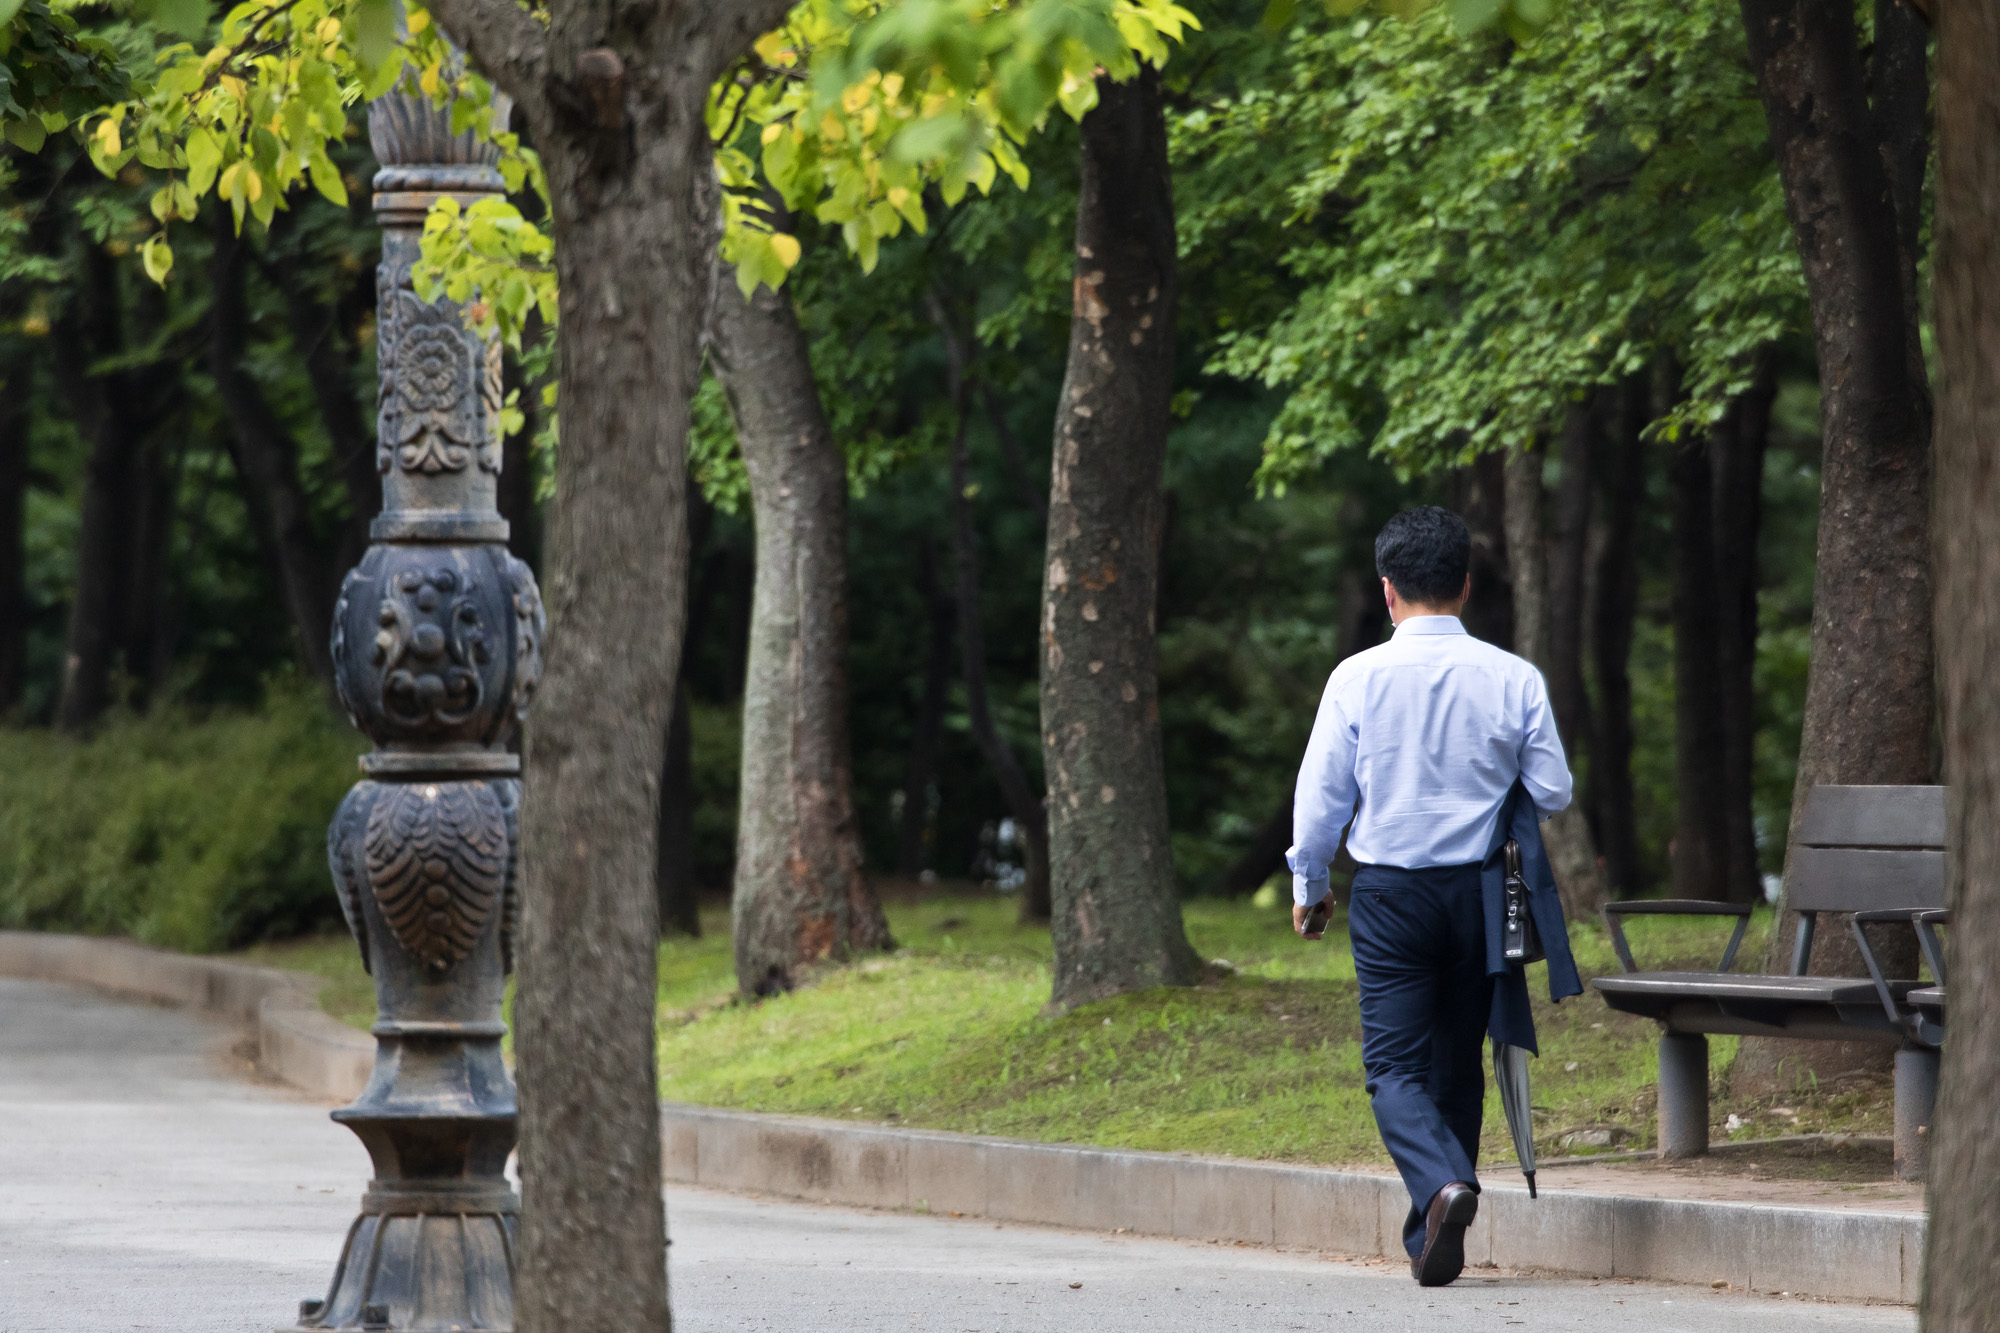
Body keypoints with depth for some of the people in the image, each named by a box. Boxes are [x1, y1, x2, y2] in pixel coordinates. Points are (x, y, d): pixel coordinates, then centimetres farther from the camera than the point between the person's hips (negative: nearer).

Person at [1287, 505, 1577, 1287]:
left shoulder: (1358, 679, -8)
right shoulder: (1513, 680, -4)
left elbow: (1320, 793, -3)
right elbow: (1554, 793, 0)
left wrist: (1308, 883, 13)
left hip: (1390, 893, -2)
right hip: (1477, 891, 2)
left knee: (1395, 1065, 1)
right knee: (1457, 1064, 15)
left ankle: (1443, 1184, -27)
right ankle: (1433, 1237, 20)